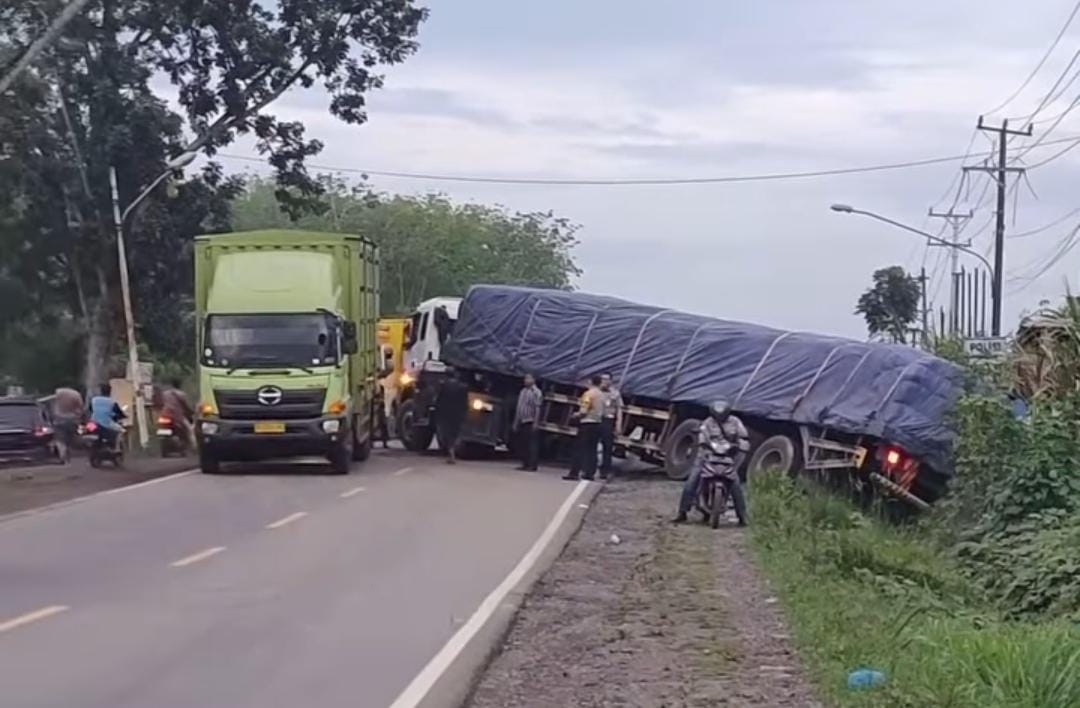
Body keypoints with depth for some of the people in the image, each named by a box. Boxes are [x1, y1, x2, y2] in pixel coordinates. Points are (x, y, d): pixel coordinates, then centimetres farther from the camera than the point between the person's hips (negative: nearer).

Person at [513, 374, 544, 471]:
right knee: (522, 444, 6)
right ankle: (525, 464, 11)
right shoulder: (523, 391, 16)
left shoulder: (537, 392, -6)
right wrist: (516, 422, 17)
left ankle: (533, 465, -9)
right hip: (522, 421, 8)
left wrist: (536, 423, -19)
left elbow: (538, 408, -12)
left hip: (531, 422, -7)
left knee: (532, 444, -8)